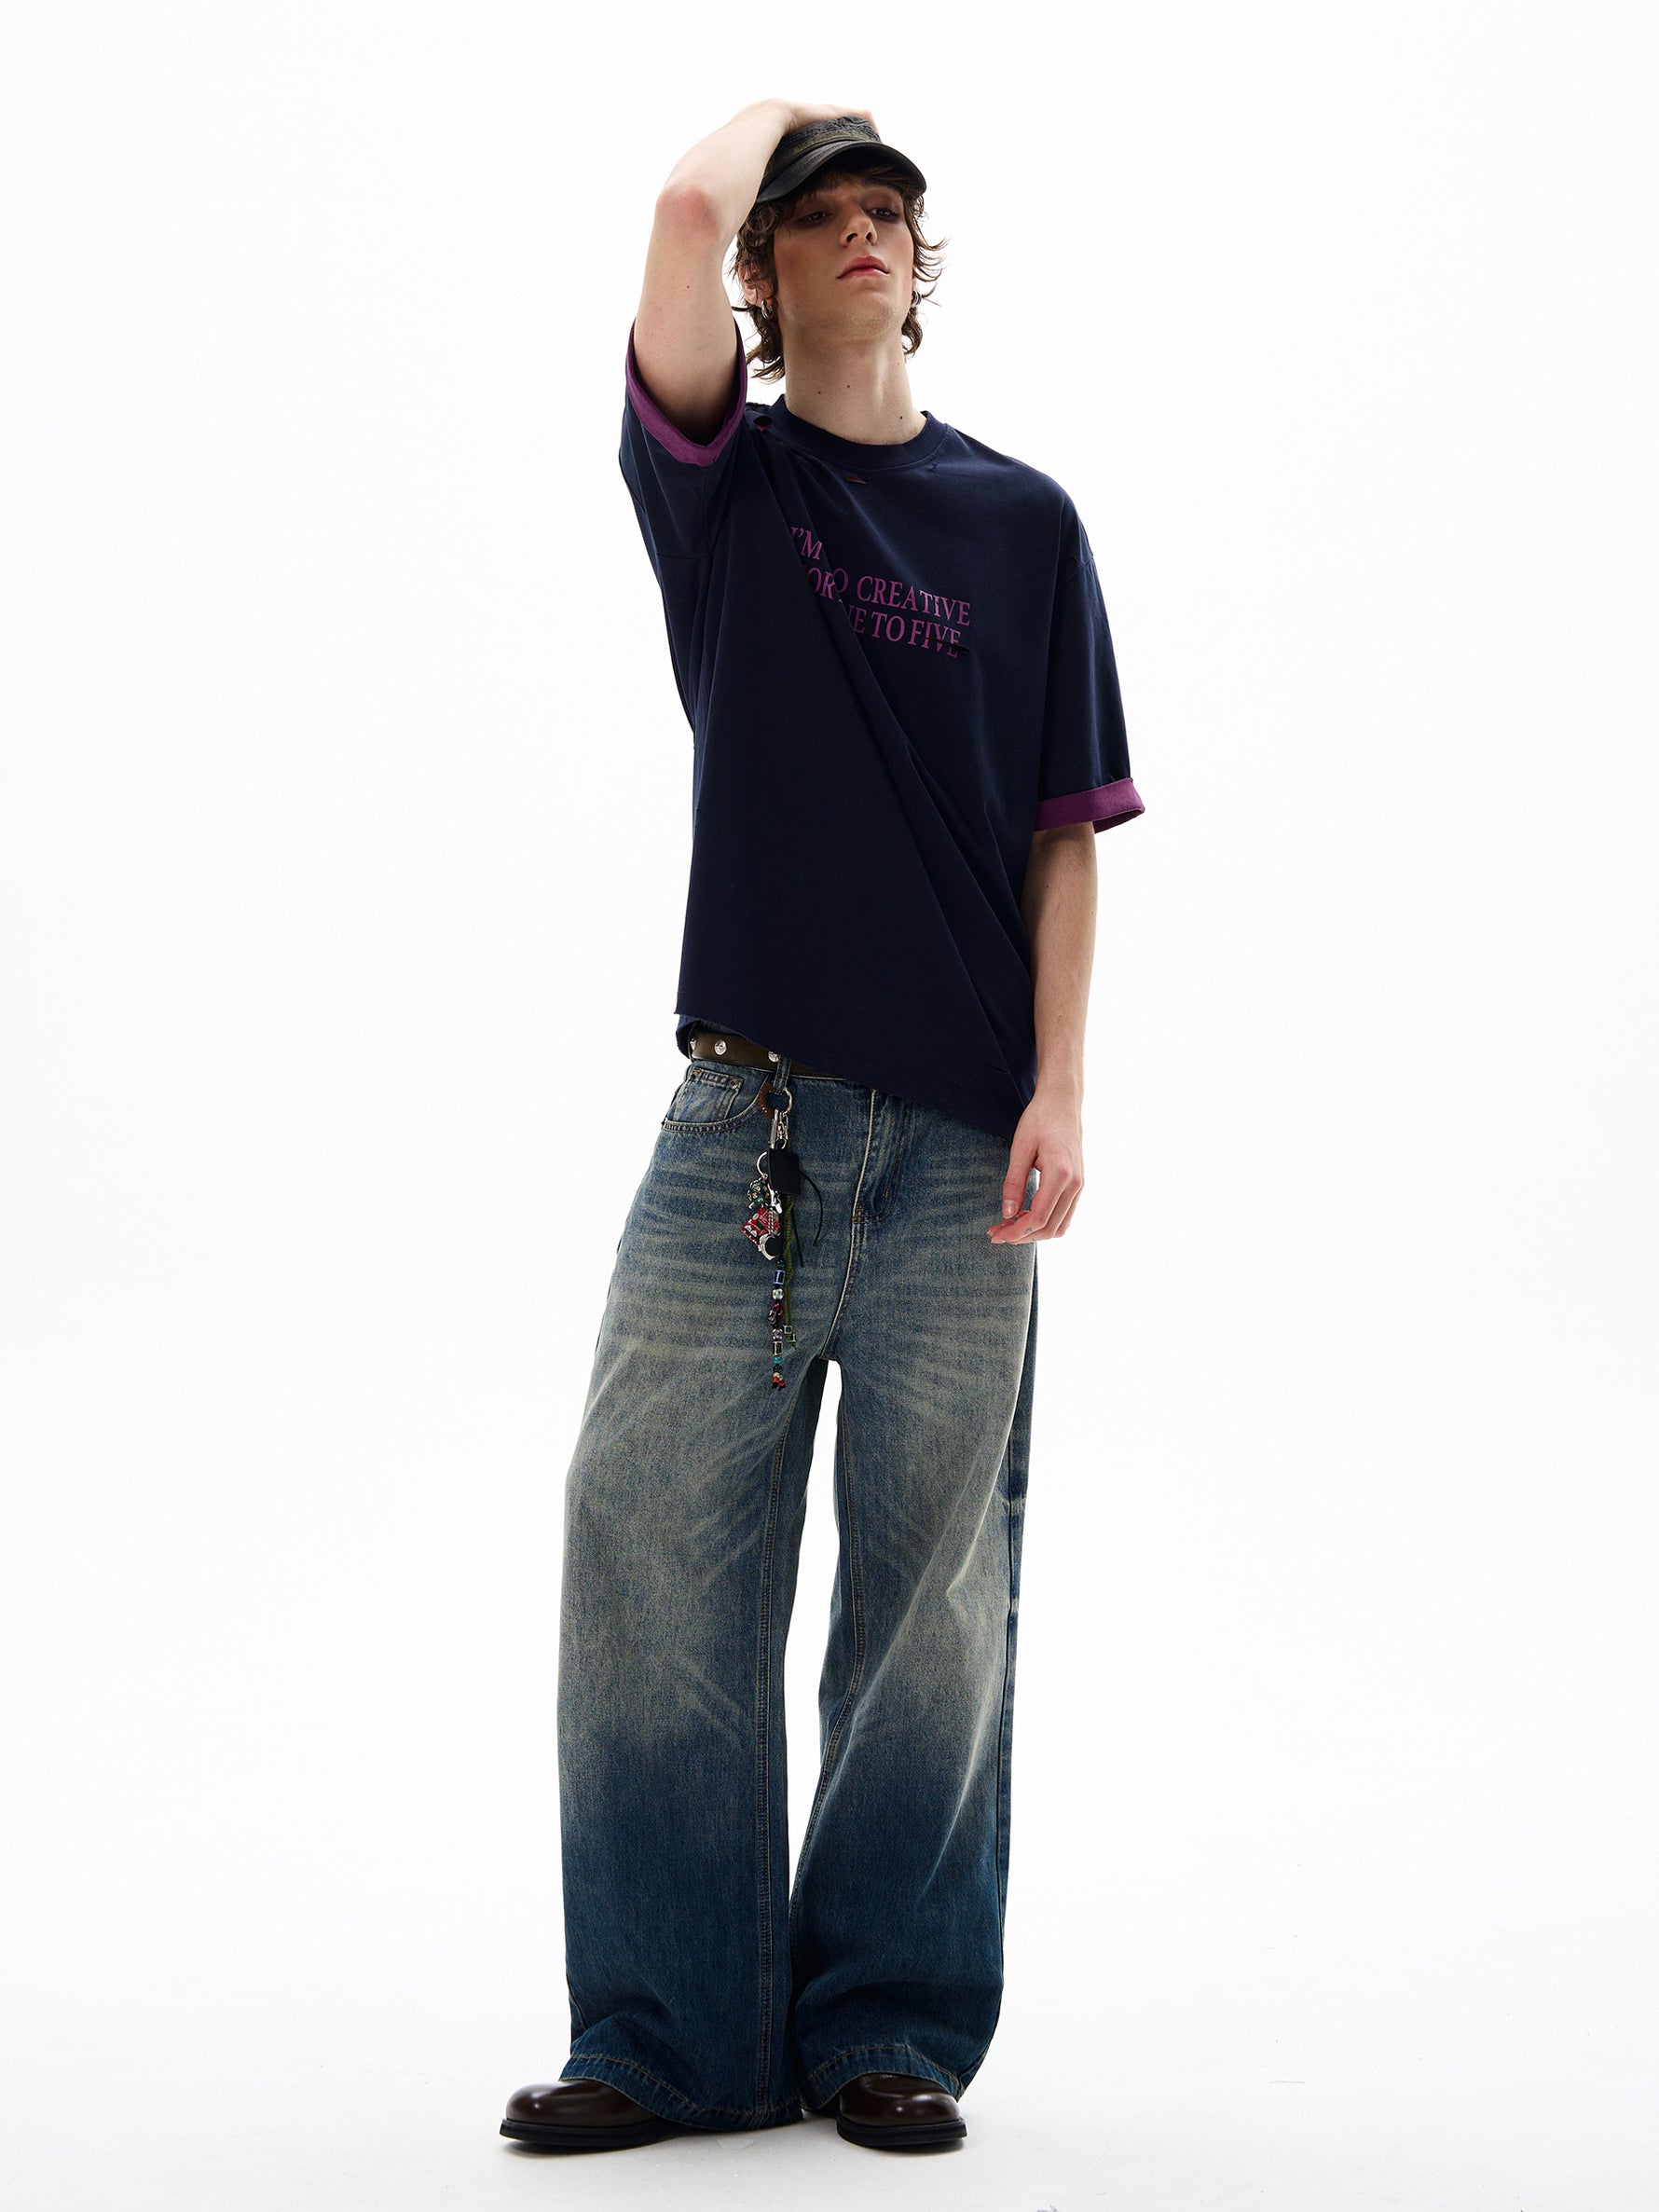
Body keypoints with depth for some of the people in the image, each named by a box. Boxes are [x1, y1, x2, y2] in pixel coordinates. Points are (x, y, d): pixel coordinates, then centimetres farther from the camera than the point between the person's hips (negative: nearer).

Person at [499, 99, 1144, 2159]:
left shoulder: (1022, 518, 12)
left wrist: (1061, 1089, -3)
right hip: (749, 1093, 0)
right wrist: (780, 113, 11)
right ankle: (672, 2031, 4)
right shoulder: (722, 478, 9)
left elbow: (1065, 830, 8)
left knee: (932, 1579, 1)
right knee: (653, 1541, -6)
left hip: (963, 1130, 0)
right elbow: (688, 205, -10)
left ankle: (893, 2024, 11)